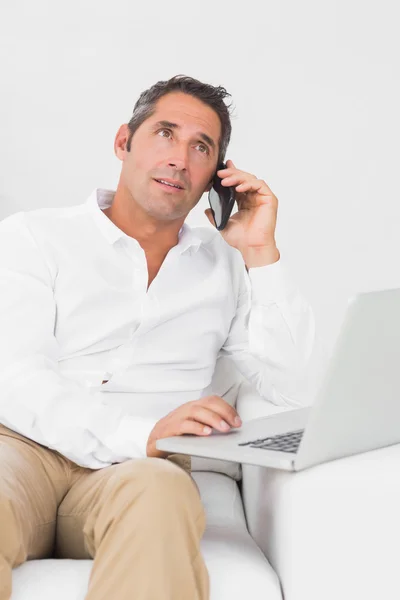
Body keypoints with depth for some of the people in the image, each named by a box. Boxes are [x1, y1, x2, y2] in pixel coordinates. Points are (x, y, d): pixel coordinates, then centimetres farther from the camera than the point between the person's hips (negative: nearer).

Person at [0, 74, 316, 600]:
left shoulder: (225, 267, 20)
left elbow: (294, 389, 8)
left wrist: (260, 252, 5)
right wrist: (141, 433, -19)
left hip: (134, 471, 2)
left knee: (159, 492, -37)